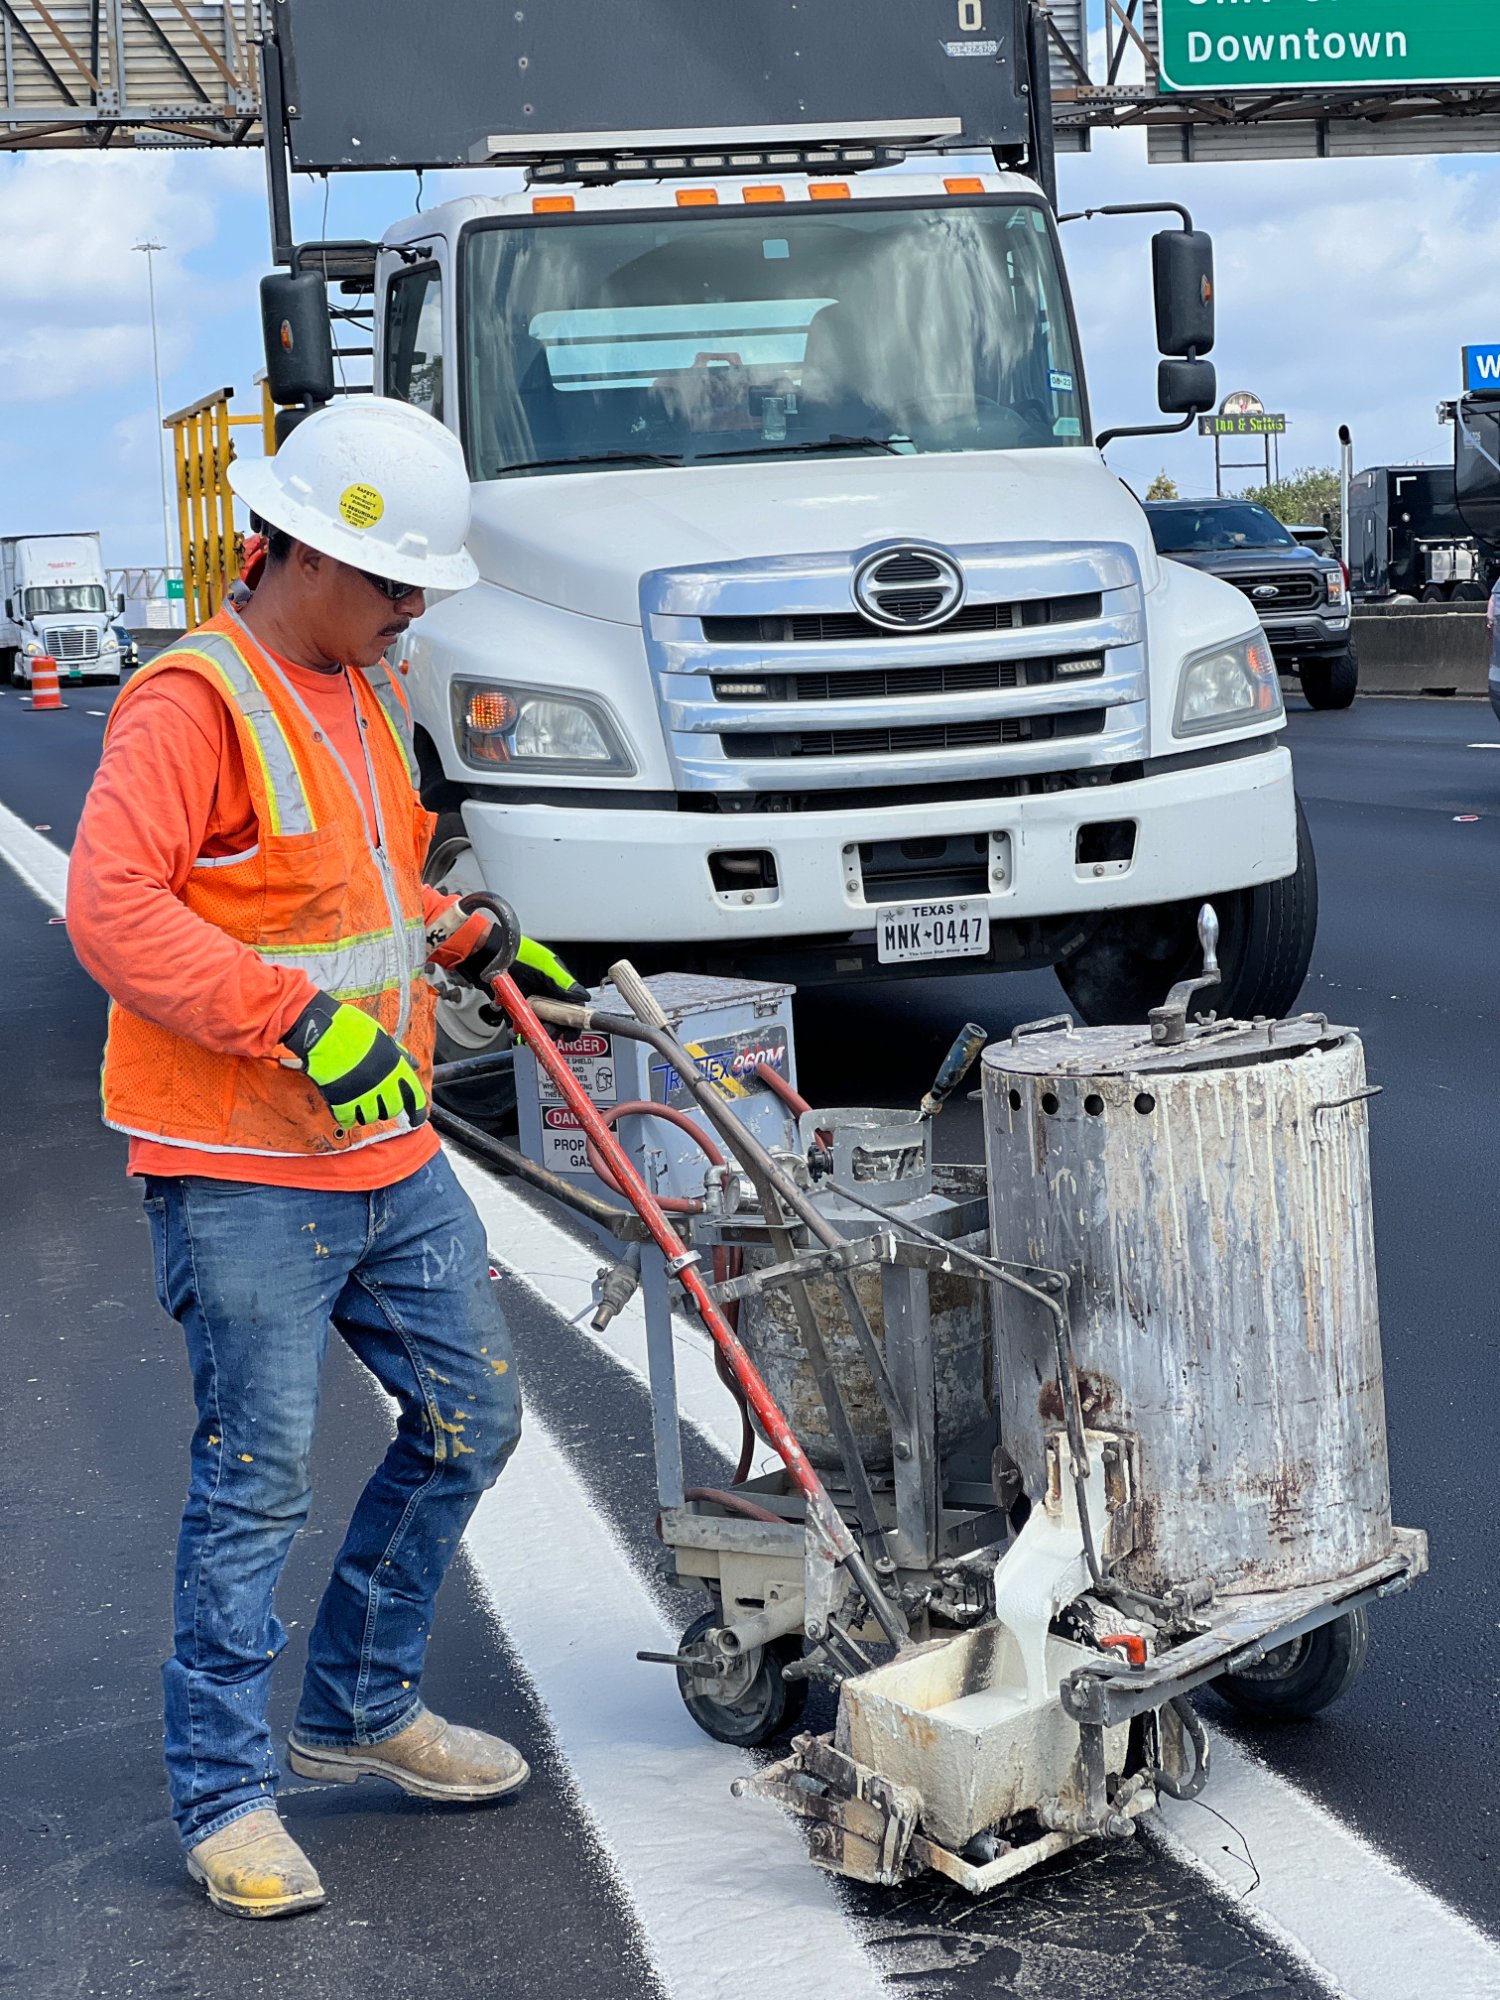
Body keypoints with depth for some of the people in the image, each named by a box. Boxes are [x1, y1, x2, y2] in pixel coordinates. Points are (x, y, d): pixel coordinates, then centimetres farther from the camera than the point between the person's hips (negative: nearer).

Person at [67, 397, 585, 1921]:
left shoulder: (367, 693, 14)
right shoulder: (192, 701, -15)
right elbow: (111, 905, -25)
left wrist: (469, 938, 13)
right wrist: (304, 1020, -29)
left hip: (391, 1159, 9)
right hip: (245, 1179, -9)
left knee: (469, 1419, 15)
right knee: (256, 1481, -2)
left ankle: (361, 1709, 32)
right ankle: (225, 1796, 13)